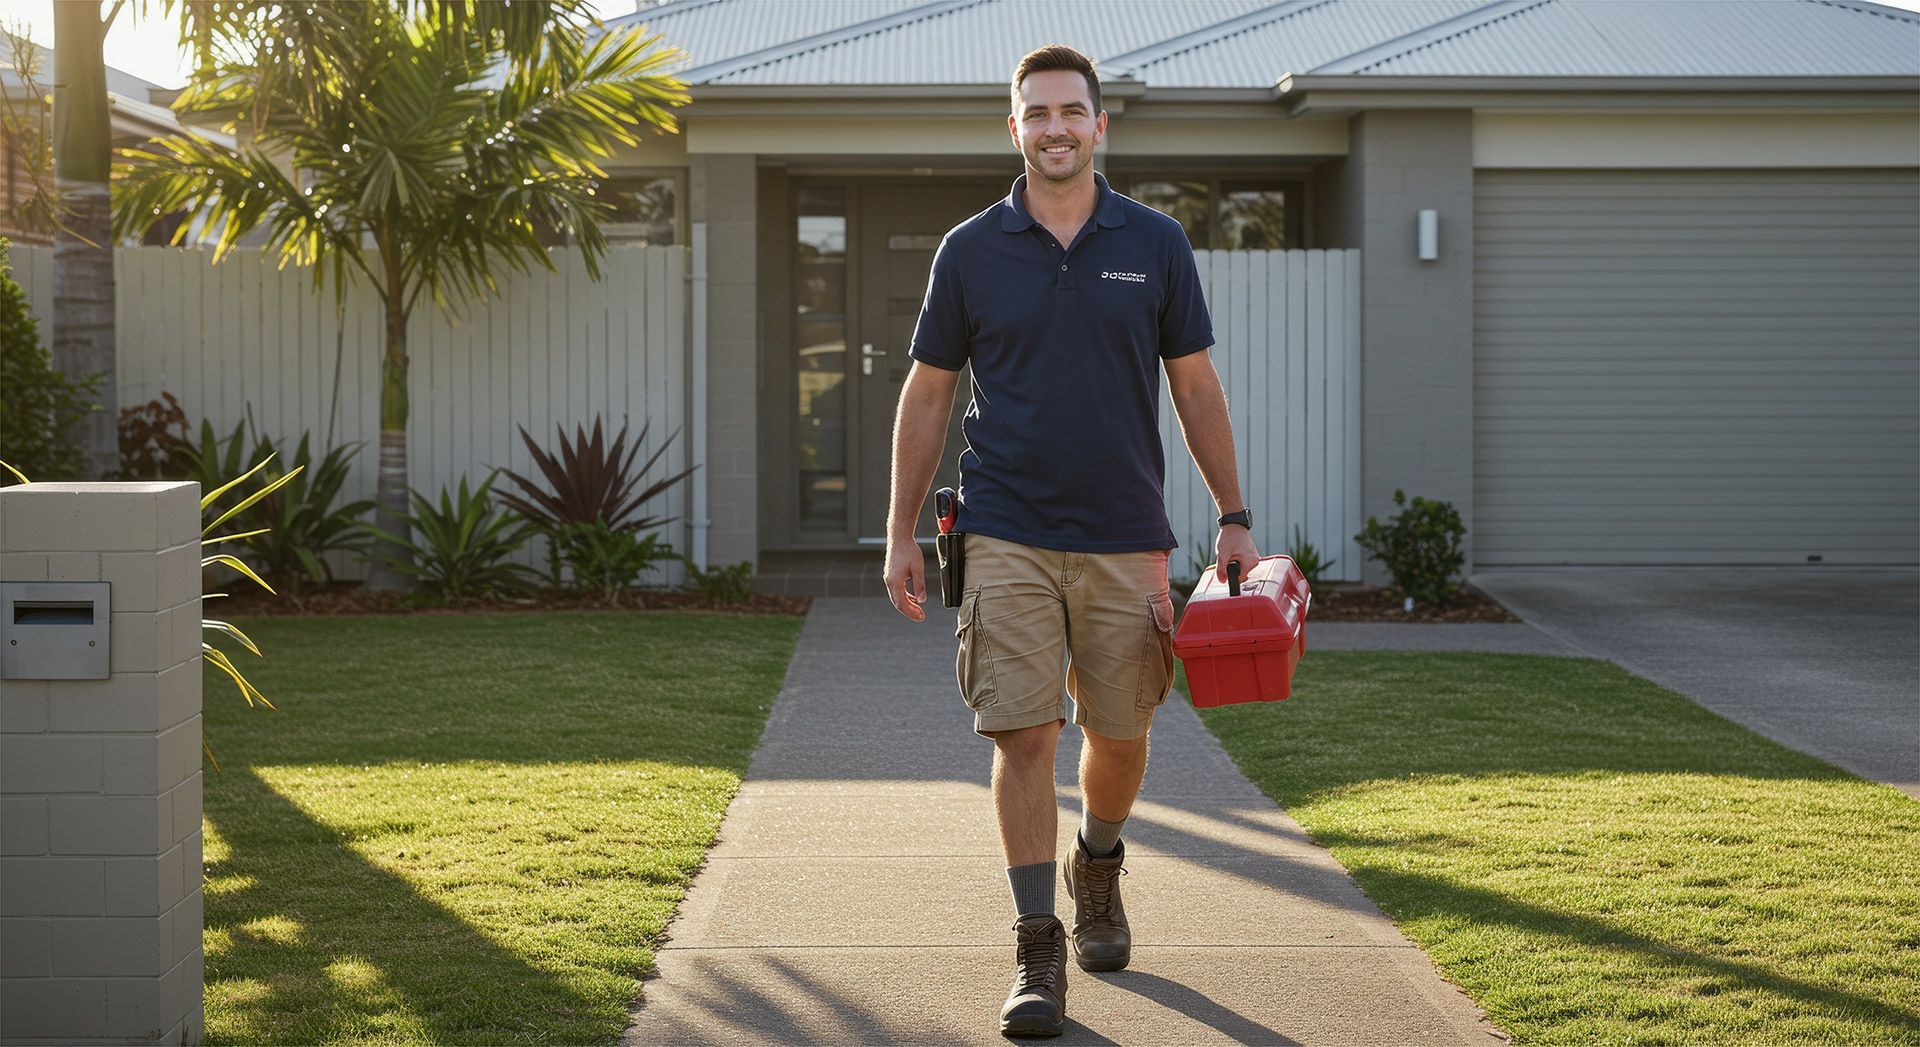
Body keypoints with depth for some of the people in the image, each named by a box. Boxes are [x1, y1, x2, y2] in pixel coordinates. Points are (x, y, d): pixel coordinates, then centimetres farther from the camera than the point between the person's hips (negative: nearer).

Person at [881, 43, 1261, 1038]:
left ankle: (1097, 866, 40)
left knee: (1120, 734, 9)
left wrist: (1234, 519, 5)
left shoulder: (1155, 244, 4)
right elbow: (927, 395, 7)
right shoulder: (971, 250, 2)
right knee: (1023, 736, -6)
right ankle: (1038, 952, 2)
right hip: (1008, 535, -1)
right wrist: (901, 534, 4)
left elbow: (1195, 387, 9)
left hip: (1125, 536, 1)